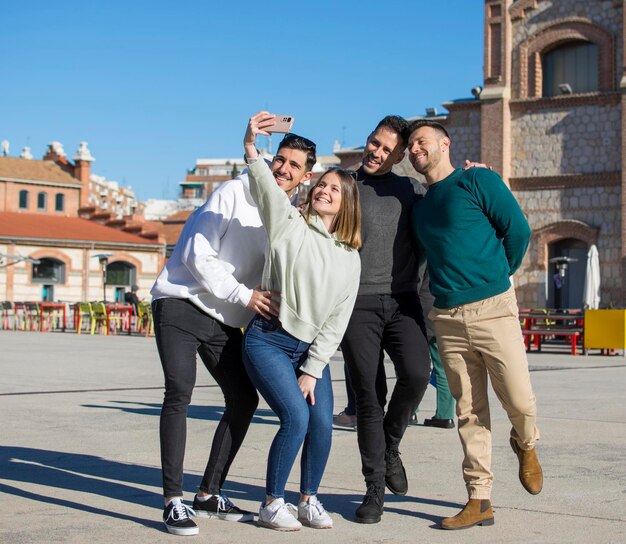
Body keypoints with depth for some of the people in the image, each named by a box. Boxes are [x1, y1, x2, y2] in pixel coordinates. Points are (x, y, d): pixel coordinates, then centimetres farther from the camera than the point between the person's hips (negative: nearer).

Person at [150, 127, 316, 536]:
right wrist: (244, 296, -16)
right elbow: (197, 257, -14)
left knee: (244, 398, 2)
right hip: (182, 303, -7)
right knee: (180, 391, -19)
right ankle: (174, 501, -17)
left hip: (225, 319, 7)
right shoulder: (234, 194, -11)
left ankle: (209, 494, 13)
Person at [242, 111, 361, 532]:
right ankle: (272, 504, -1)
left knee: (322, 423, -11)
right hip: (269, 341, -4)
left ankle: (309, 500, 12)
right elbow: (266, 189, -22)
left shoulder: (350, 258, 7)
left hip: (312, 350, 4)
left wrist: (312, 370, -4)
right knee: (296, 417, -18)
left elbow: (337, 321, 4)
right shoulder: (290, 225, -2)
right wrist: (252, 150, -41)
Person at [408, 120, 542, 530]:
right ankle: (479, 501, 7)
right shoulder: (421, 205, 18)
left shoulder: (477, 181, 0)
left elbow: (518, 230, -1)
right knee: (469, 412, 3)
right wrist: (454, 284, 14)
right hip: (447, 318, 5)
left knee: (519, 400, -6)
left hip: (493, 308, -5)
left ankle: (526, 445, 28)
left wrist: (496, 277, 7)